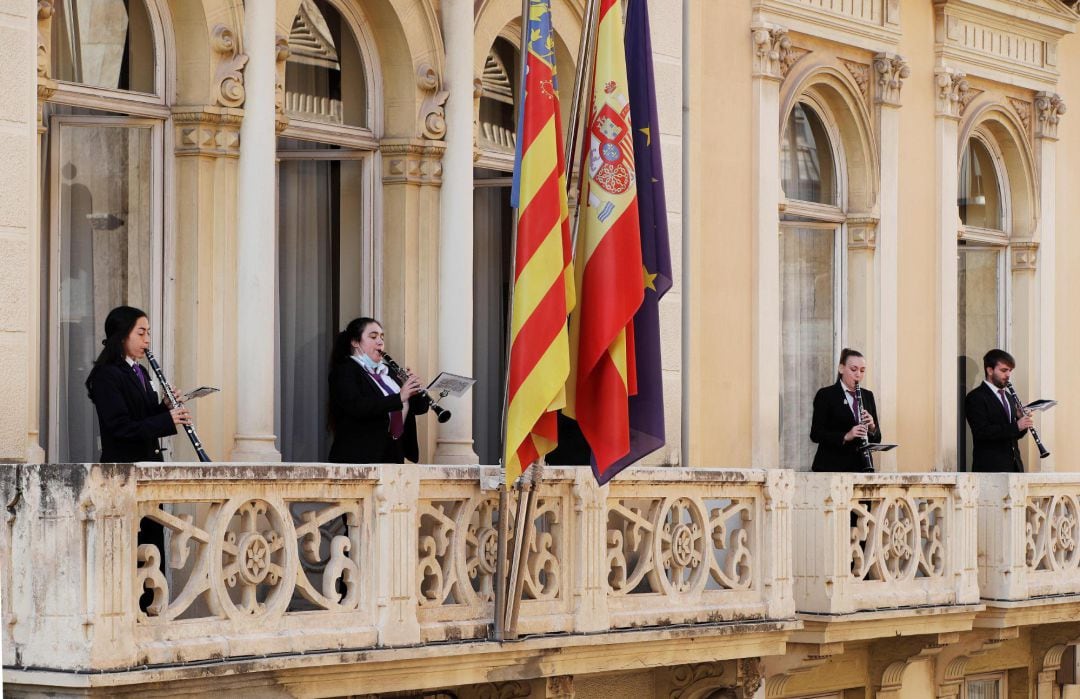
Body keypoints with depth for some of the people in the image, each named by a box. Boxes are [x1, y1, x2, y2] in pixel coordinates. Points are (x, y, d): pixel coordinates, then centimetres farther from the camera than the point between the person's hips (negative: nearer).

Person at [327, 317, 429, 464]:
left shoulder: (387, 372, 17)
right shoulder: (344, 371, -5)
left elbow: (420, 407, 18)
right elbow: (356, 406, -23)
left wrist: (415, 390, -5)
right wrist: (399, 397, -26)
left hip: (393, 456, 7)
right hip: (359, 457, -7)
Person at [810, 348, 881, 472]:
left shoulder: (867, 396, 13)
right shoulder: (825, 395, -1)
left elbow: (877, 438, 13)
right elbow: (816, 434, -9)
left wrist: (872, 428, -9)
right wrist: (846, 436, -22)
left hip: (861, 467, 4)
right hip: (832, 467, -4)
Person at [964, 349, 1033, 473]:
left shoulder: (1007, 396, 19)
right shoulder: (975, 397, -7)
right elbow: (982, 432, -19)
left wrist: (1023, 423, -1)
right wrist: (1016, 426, -23)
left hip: (1014, 466, 7)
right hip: (990, 468, -7)